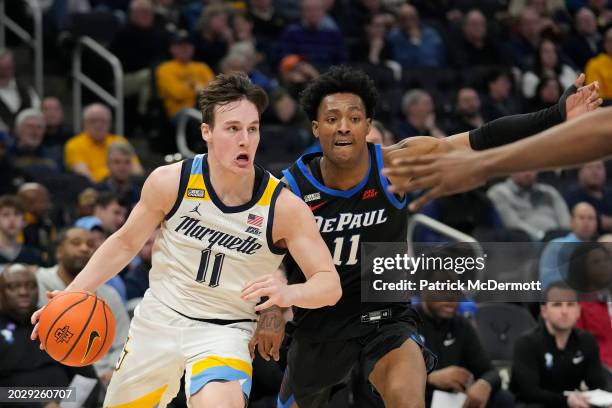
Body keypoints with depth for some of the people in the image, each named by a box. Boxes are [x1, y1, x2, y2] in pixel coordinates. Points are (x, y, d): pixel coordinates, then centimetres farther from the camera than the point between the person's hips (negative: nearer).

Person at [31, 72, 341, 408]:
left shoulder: (283, 207, -17)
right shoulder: (169, 182, -12)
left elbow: (330, 284, -16)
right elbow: (126, 242, 4)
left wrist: (288, 293, -37)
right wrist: (72, 295, -4)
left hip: (225, 329, -3)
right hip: (159, 315, 3)